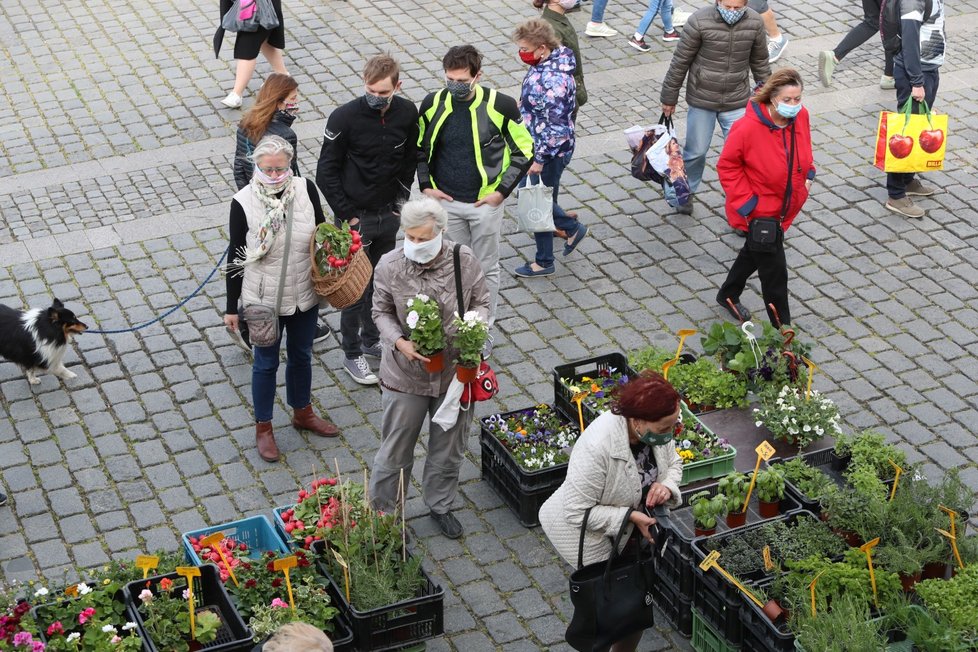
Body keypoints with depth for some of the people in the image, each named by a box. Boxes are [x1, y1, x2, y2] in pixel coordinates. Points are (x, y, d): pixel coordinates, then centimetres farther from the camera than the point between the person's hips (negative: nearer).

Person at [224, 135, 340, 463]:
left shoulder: (305, 189, -11)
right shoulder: (244, 203, -18)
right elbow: (236, 257, -9)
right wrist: (232, 307, -5)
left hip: (305, 295, 3)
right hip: (264, 300, -3)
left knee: (301, 355, 23)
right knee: (266, 363, 13)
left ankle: (303, 413, 46)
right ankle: (263, 429, 31)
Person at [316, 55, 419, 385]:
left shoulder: (407, 113, -5)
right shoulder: (345, 118, -19)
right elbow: (326, 173, -12)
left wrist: (401, 198, 4)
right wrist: (347, 215, -12)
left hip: (389, 214, 5)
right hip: (355, 216, -5)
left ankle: (372, 339, 36)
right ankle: (352, 354, 15)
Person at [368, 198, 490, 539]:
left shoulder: (465, 261, -14)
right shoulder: (389, 266, -15)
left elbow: (481, 303, 0)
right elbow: (382, 312, -2)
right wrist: (399, 342, -20)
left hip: (454, 371, 2)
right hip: (405, 374, -2)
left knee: (448, 446, 20)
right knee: (395, 450, 10)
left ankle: (440, 505, 43)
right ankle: (382, 512, 29)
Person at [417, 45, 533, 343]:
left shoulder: (500, 106, -14)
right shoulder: (433, 104, -6)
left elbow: (524, 151, -4)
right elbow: (420, 148, 11)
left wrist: (502, 191, -10)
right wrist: (426, 186, 0)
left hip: (485, 203, -2)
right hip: (446, 202, 2)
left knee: (486, 269, 11)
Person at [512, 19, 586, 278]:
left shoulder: (554, 80, -30)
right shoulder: (542, 64, 0)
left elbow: (554, 127, -27)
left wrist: (540, 159, -20)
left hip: (549, 152, -10)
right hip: (534, 145, 10)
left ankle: (544, 262, 25)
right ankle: (573, 228, 38)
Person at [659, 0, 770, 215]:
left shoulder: (754, 23, -8)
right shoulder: (700, 21, -18)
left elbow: (760, 62, 7)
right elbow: (681, 61, -9)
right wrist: (669, 98, -2)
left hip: (737, 102, 2)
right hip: (702, 100, -2)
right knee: (696, 151, 11)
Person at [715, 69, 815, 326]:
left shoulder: (800, 116, -9)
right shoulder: (748, 127, -29)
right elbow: (727, 166, -18)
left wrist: (808, 173, 0)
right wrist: (745, 201, -21)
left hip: (785, 207, 8)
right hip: (758, 210, -7)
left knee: (755, 253, 29)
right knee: (774, 272, -3)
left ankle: (728, 295, 54)